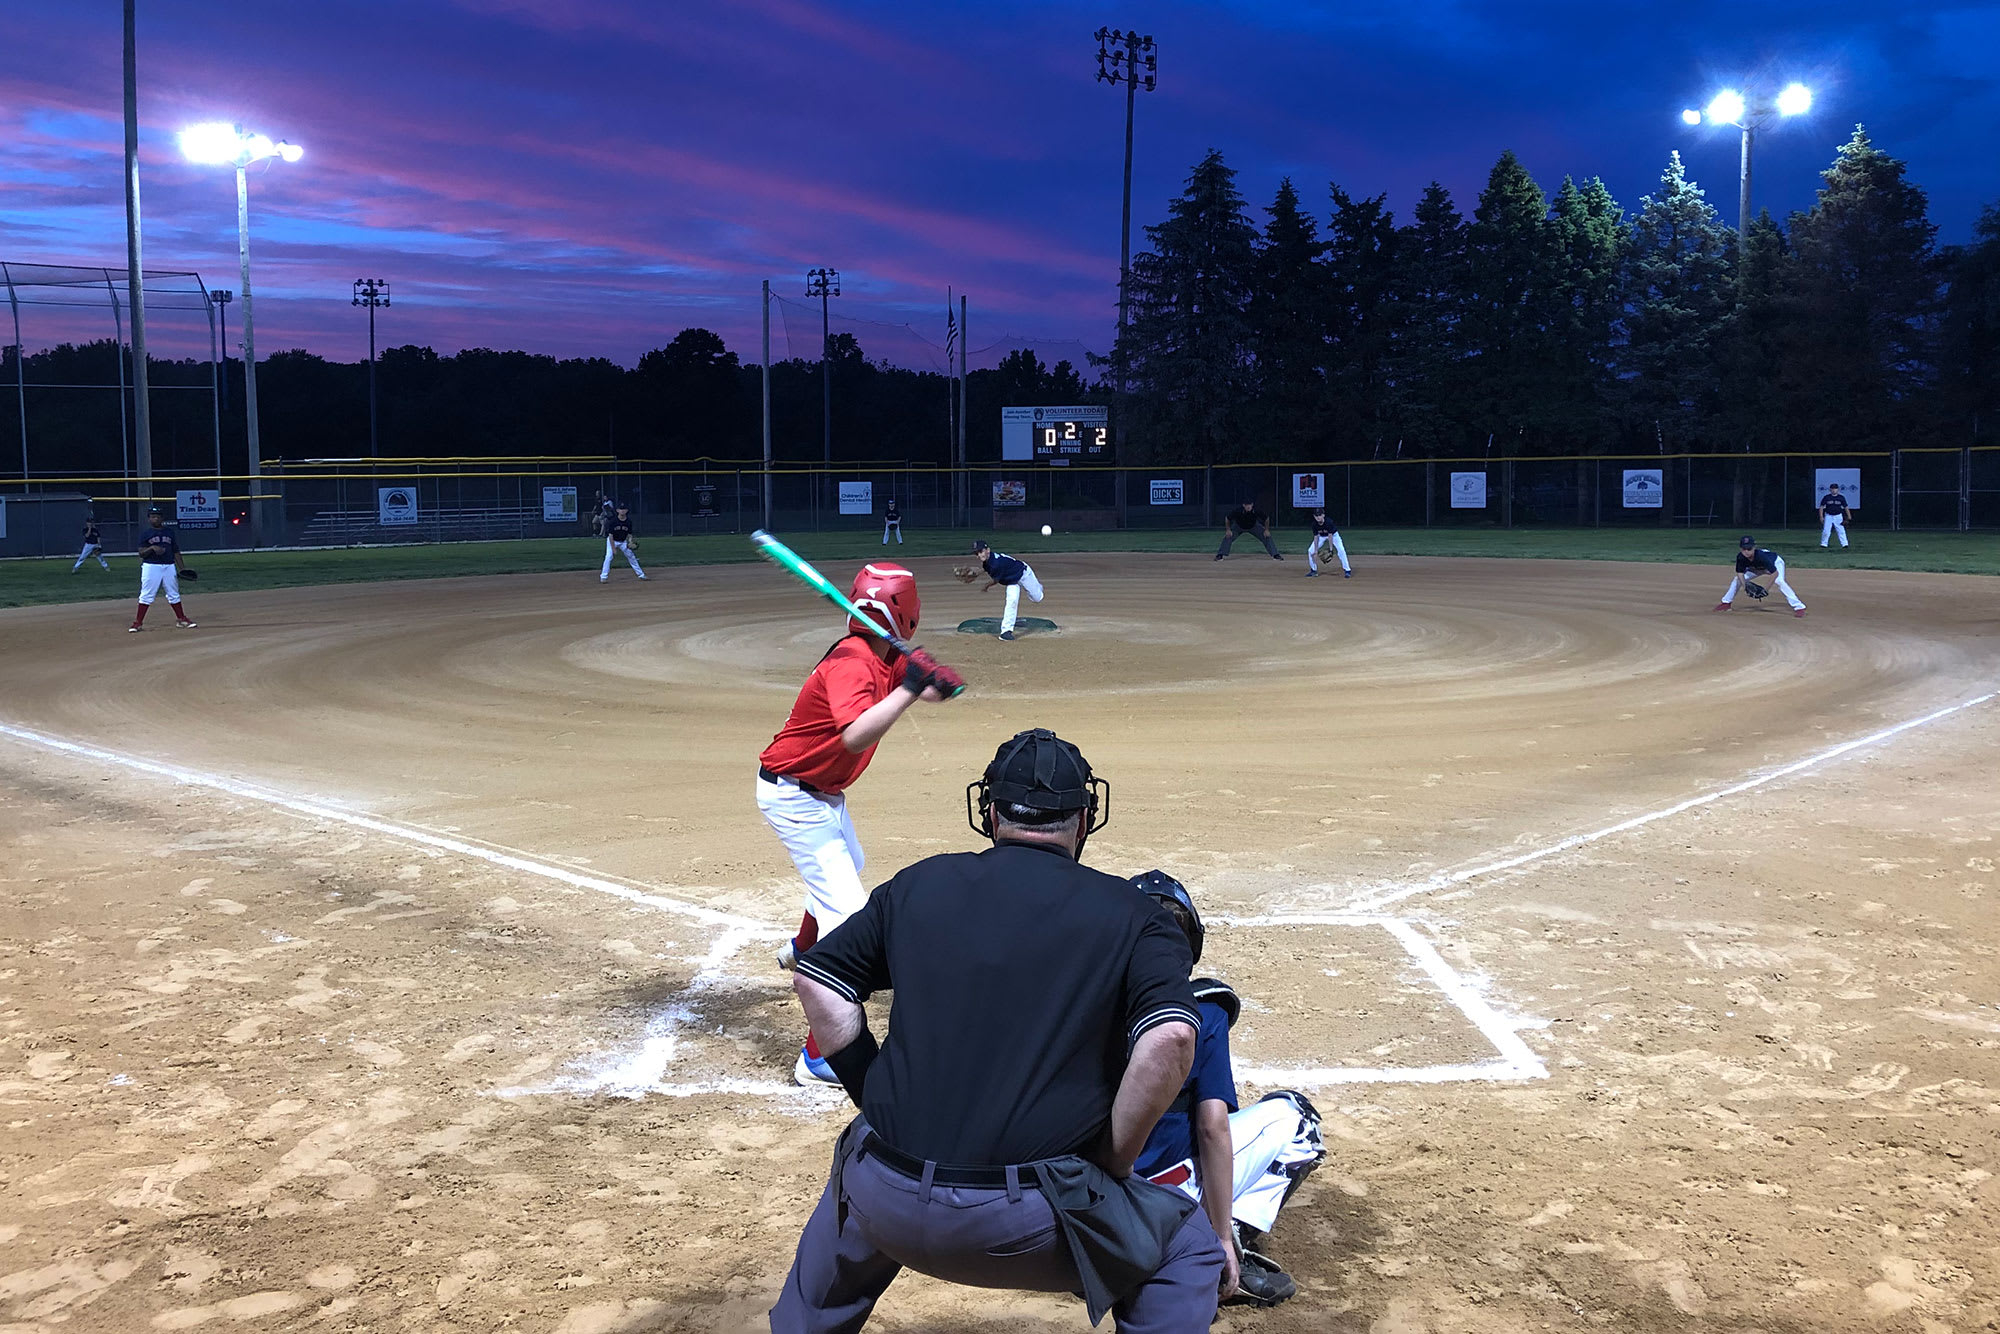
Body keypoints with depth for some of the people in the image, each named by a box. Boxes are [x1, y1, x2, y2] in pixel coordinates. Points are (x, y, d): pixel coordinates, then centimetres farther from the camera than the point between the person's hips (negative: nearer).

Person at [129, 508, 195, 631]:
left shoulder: (170, 532, 12)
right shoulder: (145, 534, 3)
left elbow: (176, 551, 13)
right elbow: (141, 553, -3)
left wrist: (181, 568, 7)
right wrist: (152, 548, -22)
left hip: (169, 566, 3)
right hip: (151, 567, -3)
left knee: (174, 594, 9)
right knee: (146, 595, -5)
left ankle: (181, 619, 18)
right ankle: (138, 622, -2)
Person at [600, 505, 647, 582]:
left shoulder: (629, 521, -10)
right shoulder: (613, 520, -22)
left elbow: (629, 534, -1)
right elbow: (610, 535, -20)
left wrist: (630, 542, -21)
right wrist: (613, 549, -23)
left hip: (623, 542, 4)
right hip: (612, 541, -4)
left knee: (631, 556, 6)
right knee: (608, 556, -20)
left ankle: (641, 574, 18)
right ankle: (603, 577, -16)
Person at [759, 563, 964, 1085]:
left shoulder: (886, 659, -1)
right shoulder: (851, 662, -29)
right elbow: (856, 737, -45)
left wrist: (938, 684, -17)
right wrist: (909, 688, -46)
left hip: (823, 794, 10)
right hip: (794, 796, -10)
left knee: (848, 865, 35)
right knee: (847, 914, -17)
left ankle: (802, 950, 63)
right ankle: (818, 1058, -16)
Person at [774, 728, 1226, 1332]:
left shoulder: (919, 883, 9)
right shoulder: (1128, 913, 0)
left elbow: (816, 979, 9)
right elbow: (1170, 1038, -15)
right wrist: (1111, 1166, -3)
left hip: (890, 1211, 4)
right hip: (1025, 1223, -3)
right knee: (1187, 1249, 21)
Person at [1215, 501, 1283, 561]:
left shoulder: (1257, 510, -34)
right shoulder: (1237, 510, -36)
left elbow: (1266, 518, -15)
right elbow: (1227, 519, -18)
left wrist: (1267, 530, -14)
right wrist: (1228, 530, -20)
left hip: (1253, 526, 1)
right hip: (1238, 526, -1)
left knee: (1267, 537, -9)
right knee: (1228, 537, -19)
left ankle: (1276, 555, 1)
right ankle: (1220, 555, -8)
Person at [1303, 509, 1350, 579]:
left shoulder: (1329, 522, -36)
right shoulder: (1314, 524, -25)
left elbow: (1330, 536, -32)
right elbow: (1316, 537, -18)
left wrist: (1331, 549, -32)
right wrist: (1316, 550, -22)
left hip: (1333, 535, -4)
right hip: (1321, 536, 4)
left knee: (1341, 550, -22)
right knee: (1310, 551, -7)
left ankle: (1347, 570, -14)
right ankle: (1313, 571, 10)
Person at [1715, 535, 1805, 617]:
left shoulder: (1761, 556, -43)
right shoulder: (1740, 557, -29)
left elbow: (1775, 573, -40)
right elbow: (1740, 573, -16)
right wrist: (1745, 585, -33)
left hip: (1775, 563, -6)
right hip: (1756, 568, 6)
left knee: (1779, 581, -31)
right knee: (1738, 579, -2)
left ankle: (1799, 607, -31)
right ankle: (1725, 603, 15)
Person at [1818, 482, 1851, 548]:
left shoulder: (1841, 498, 2)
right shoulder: (1826, 497, -1)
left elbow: (1846, 507, 5)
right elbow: (1821, 507, 2)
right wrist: (1821, 516, -6)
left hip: (1838, 516, 0)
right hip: (1828, 516, 0)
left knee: (1841, 531, -4)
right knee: (1826, 531, -3)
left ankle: (1844, 544, -3)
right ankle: (1823, 544, 9)